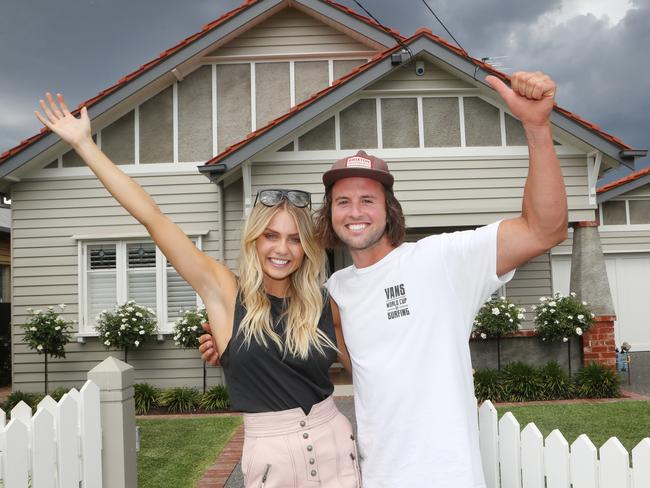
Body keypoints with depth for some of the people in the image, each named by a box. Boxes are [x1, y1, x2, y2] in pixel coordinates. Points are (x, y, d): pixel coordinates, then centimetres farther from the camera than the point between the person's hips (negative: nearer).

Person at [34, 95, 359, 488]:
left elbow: (362, 366, 15)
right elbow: (152, 218, -11)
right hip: (271, 455, -2)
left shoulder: (323, 304, -1)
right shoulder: (225, 292, -8)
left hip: (335, 445, 2)